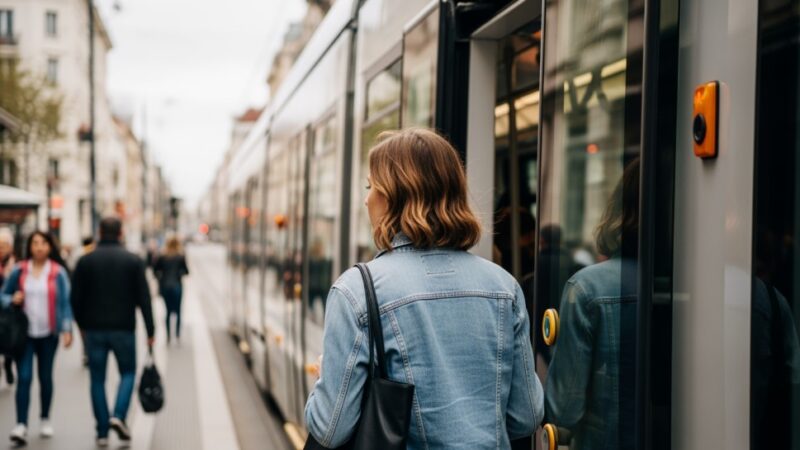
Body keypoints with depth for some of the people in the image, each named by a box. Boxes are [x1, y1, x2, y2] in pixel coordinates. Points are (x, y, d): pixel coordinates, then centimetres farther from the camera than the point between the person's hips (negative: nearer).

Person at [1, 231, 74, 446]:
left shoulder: (58, 273, -2)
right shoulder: (19, 271, 1)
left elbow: (65, 302, -1)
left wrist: (67, 329, -9)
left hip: (48, 333, 0)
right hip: (24, 332, 0)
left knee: (46, 377, 12)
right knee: (24, 377, -10)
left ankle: (45, 419, 28)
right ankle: (21, 425, -11)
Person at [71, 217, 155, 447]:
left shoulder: (85, 261, 0)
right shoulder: (134, 261, -2)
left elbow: (76, 298, 0)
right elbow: (143, 298, -5)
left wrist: (83, 324, 14)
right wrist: (150, 330, 0)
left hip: (94, 329, 1)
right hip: (124, 329, -1)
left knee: (97, 379, 9)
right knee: (128, 372, 14)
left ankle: (102, 432, 8)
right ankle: (118, 416, -7)